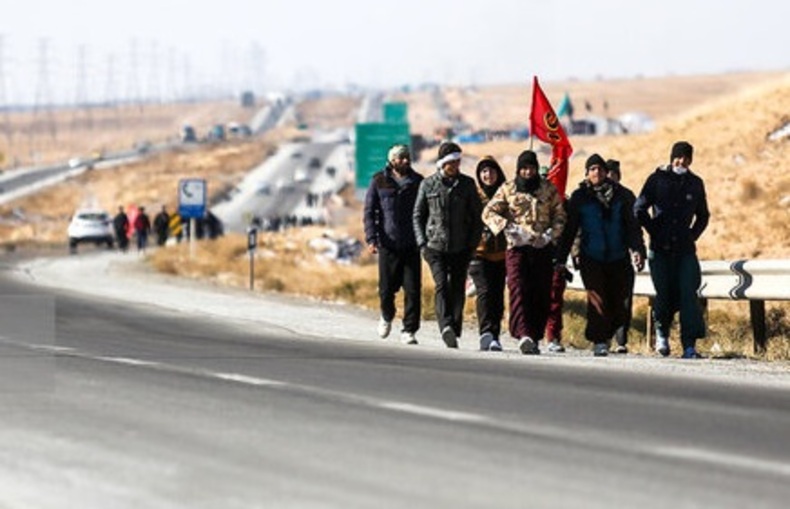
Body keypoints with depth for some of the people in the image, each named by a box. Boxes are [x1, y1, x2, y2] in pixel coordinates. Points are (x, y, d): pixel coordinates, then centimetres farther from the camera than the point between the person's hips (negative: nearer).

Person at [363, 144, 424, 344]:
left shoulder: (418, 182, 7)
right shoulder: (380, 181, 3)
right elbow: (369, 211, 3)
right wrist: (371, 238, -8)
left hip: (412, 245, 1)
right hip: (388, 244, -1)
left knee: (413, 290, -7)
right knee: (387, 288, 5)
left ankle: (409, 331, 0)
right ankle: (387, 317, 34)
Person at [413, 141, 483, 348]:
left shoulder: (467, 184, 6)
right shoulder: (428, 184, 6)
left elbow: (477, 216, 10)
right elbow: (418, 215, 11)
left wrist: (472, 244, 2)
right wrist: (422, 242, 1)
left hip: (461, 248, 1)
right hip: (435, 246, -1)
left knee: (458, 289, 3)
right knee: (441, 284, -18)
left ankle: (454, 331, 14)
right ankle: (446, 327, -30)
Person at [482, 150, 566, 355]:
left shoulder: (548, 189, 12)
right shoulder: (508, 189, 9)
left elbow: (559, 215, 16)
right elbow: (489, 212, 6)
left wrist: (550, 234, -2)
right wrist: (508, 227, -10)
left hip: (543, 249, 2)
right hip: (517, 248, -2)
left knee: (541, 295, -1)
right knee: (519, 291, -18)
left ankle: (535, 338, 7)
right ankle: (523, 334, -30)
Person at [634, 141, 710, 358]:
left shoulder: (695, 183, 8)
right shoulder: (657, 179, 1)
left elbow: (703, 216, 20)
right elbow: (639, 210, 3)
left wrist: (692, 235, 6)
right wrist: (655, 232, -2)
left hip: (686, 249, 1)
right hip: (661, 249, -1)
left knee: (688, 293, -12)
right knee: (665, 294, -1)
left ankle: (689, 345, -16)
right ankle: (661, 332, 29)